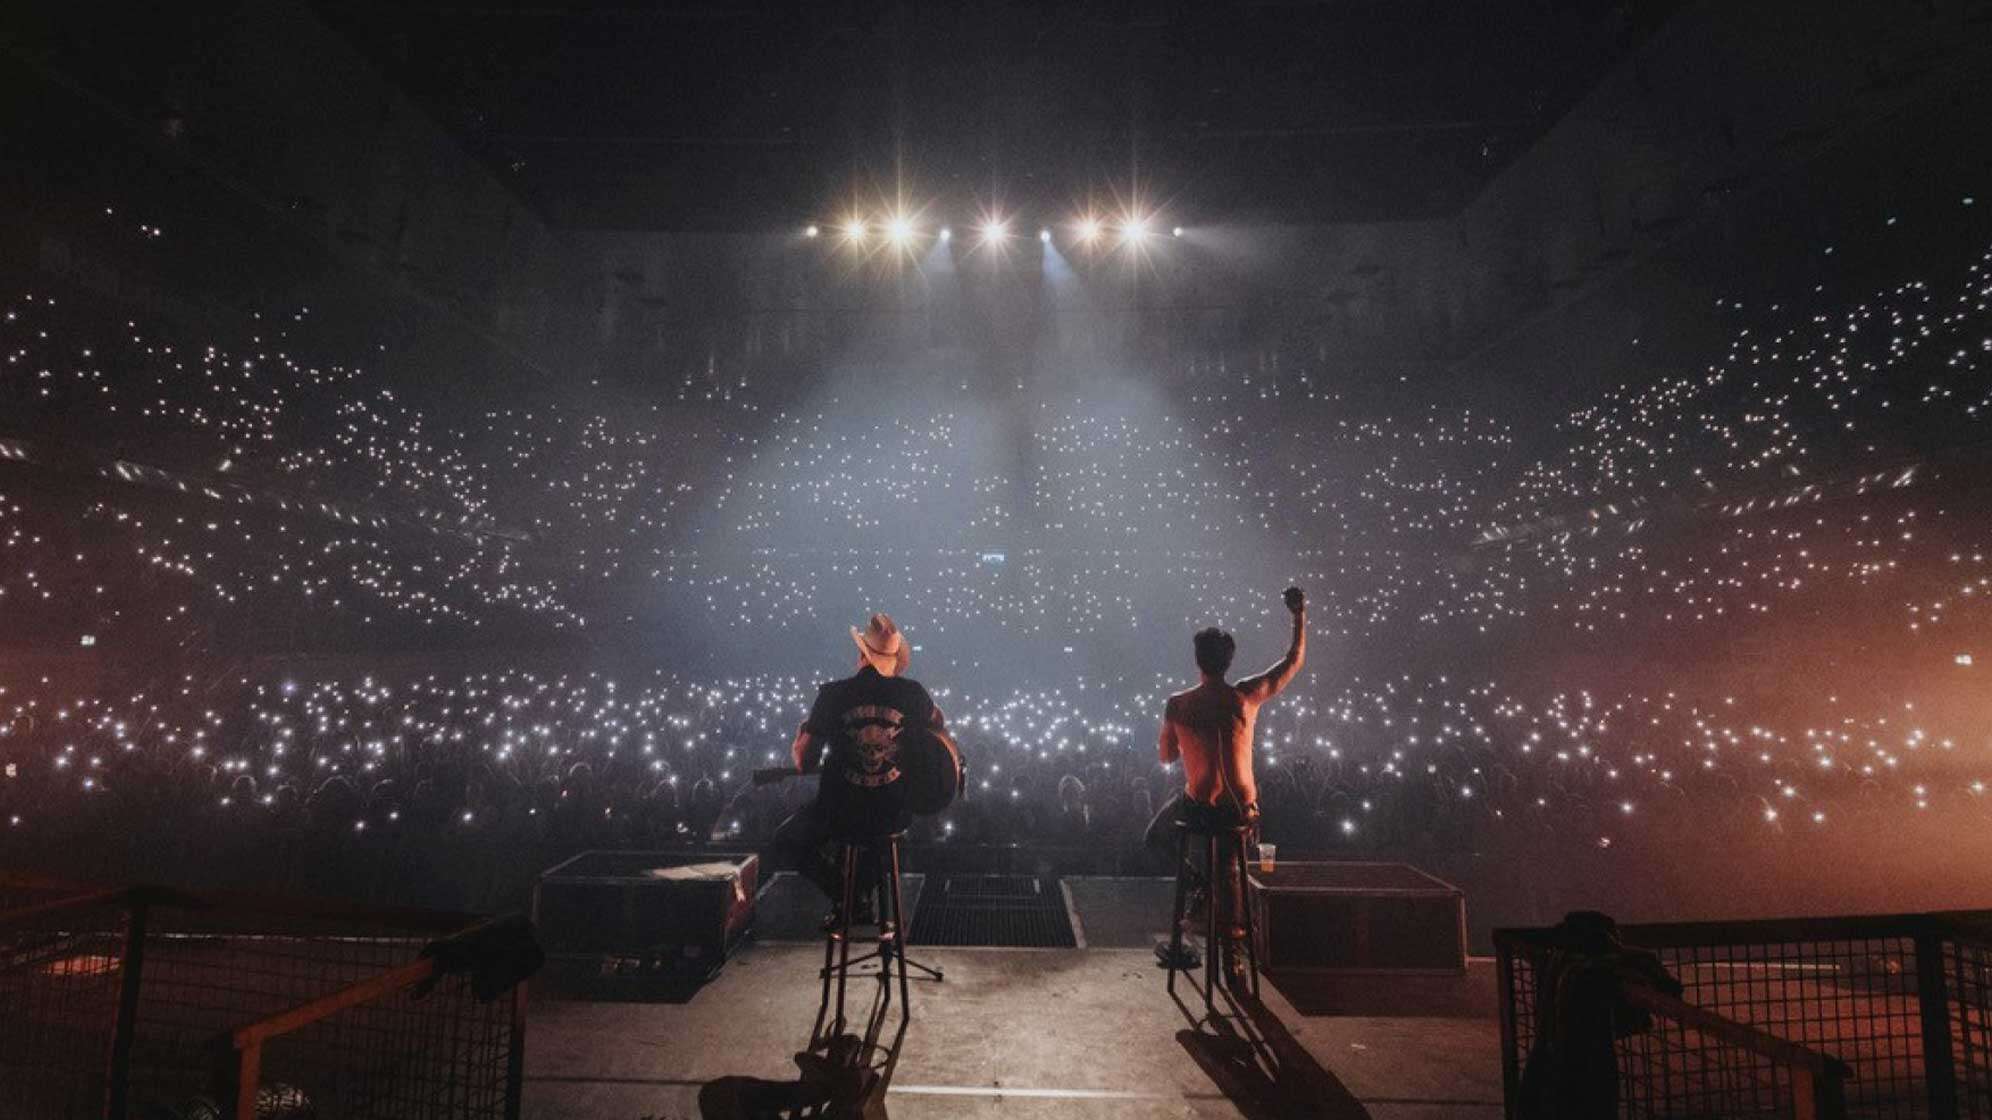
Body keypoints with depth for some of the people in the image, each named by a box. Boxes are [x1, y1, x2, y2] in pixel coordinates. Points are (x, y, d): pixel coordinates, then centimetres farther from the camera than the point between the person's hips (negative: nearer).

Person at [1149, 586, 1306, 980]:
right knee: (1229, 870, 30)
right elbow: (1294, 661, 7)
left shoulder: (1178, 704, -9)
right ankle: (1230, 951, 31)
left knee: (1158, 836, 30)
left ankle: (1204, 892, 17)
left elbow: (1165, 756, 5)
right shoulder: (1248, 695, -7)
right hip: (1242, 811, 2)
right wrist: (1300, 615, 16)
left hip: (1199, 809, -2)